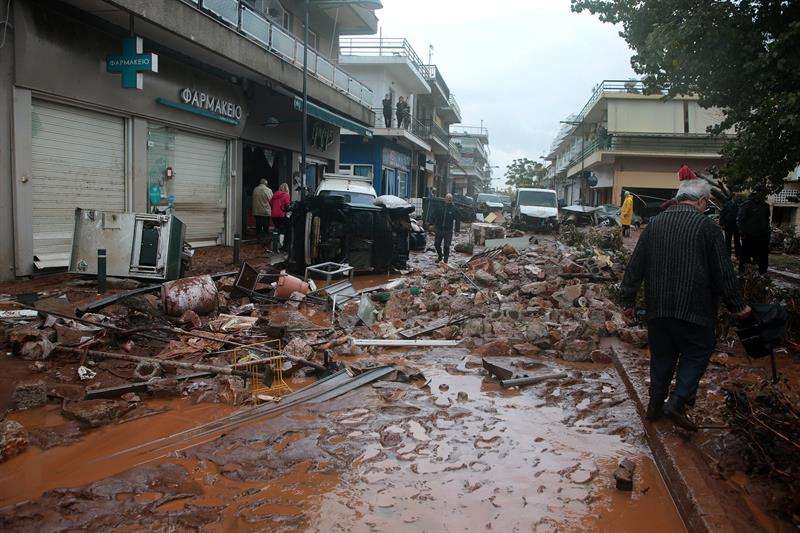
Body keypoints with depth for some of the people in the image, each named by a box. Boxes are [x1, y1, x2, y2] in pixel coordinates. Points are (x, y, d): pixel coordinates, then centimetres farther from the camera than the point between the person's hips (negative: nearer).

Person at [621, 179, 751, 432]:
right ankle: (678, 403, 1)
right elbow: (723, 273, -5)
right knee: (697, 354, 11)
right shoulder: (706, 226, -7)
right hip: (693, 309, -4)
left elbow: (635, 266, 7)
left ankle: (655, 405, 24)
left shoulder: (654, 223, 6)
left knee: (662, 356, 16)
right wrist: (737, 306, 6)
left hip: (657, 307, 5)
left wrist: (629, 299, 15)